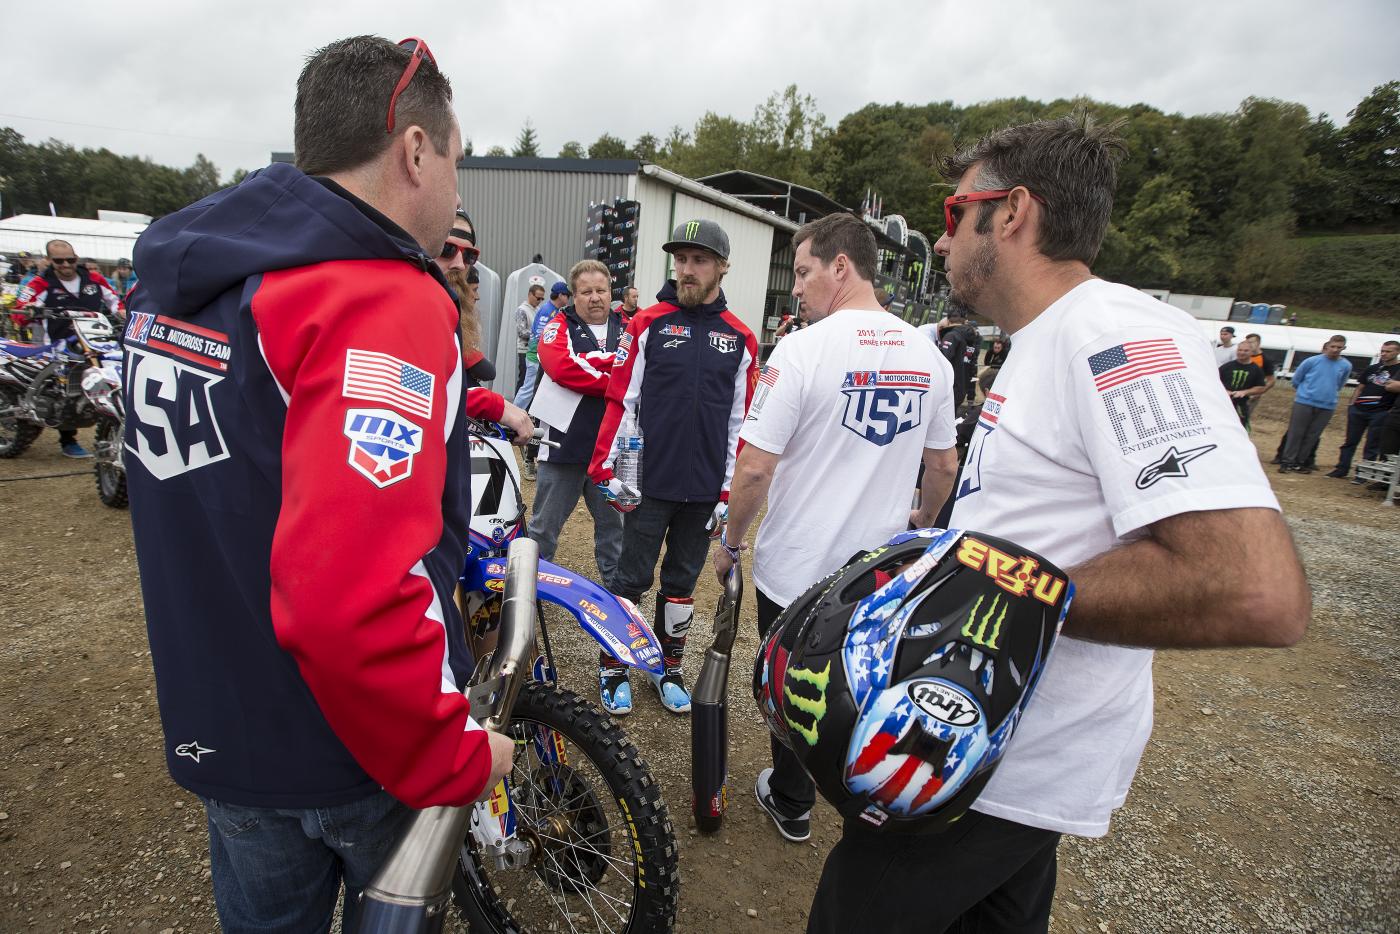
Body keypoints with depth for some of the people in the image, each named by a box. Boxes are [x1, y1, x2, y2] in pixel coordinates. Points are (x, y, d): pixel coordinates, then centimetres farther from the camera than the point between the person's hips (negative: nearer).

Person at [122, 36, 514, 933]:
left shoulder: (177, 274, 2)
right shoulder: (389, 301, -26)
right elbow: (354, 597, -37)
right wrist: (457, 756, -22)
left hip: (213, 725, 7)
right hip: (359, 745, -6)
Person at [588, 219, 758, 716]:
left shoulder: (741, 338, 5)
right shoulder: (649, 324, -1)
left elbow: (739, 420, 7)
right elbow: (620, 399, -3)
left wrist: (728, 489, 5)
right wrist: (606, 468, -8)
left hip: (705, 488, 3)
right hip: (650, 482, -2)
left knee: (682, 582, 15)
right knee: (633, 578, 7)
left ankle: (669, 668, 32)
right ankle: (613, 666, 25)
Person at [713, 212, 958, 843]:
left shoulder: (804, 349, -18)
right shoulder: (929, 356, 0)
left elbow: (754, 468, -19)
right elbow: (944, 467, 10)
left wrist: (730, 542, -4)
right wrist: (921, 522, 28)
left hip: (796, 571, -5)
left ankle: (791, 804, 36)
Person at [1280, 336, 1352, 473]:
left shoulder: (1346, 366, 3)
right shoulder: (1312, 361, -5)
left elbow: (1340, 385, 20)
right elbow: (1296, 379, 6)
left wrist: (1328, 393, 19)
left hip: (1327, 406, 3)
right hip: (1304, 402, -3)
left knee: (1312, 436, 6)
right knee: (1296, 433, -2)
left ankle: (1300, 462, 14)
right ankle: (1288, 461, 2)